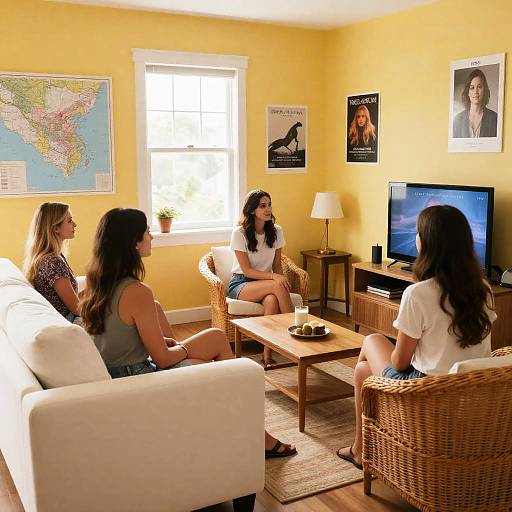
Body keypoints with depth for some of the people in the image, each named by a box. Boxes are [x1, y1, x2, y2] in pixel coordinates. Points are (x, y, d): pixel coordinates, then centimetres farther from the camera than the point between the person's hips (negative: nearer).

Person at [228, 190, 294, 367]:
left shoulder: (276, 231, 3)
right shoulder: (239, 233, -12)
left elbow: (277, 265, 9)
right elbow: (247, 270, -14)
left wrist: (282, 279, -13)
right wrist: (274, 277, -27)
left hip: (265, 282, 4)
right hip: (241, 284, -3)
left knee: (272, 301, -34)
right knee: (276, 287, -34)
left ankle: (267, 354, -29)